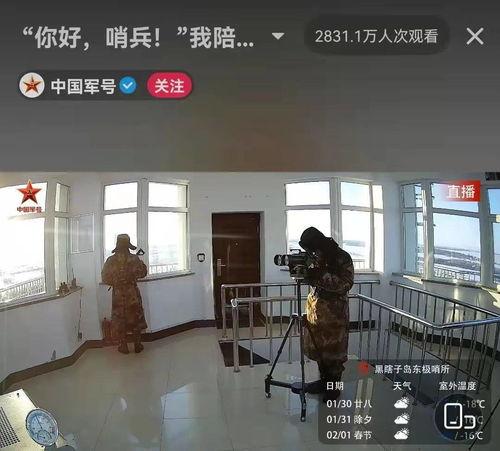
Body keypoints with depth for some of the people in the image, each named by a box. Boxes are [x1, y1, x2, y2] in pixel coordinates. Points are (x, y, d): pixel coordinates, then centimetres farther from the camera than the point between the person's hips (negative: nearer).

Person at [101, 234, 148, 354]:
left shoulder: (111, 261, -10)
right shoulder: (134, 258, -11)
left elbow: (105, 278, -3)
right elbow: (143, 272, 2)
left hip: (118, 295, 0)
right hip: (133, 294, 0)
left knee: (120, 319, 12)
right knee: (135, 318, 13)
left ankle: (124, 346, 19)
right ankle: (137, 345, 19)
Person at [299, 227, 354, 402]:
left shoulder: (343, 258, -13)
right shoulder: (316, 257, 5)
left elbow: (346, 284, -21)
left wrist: (322, 275, -29)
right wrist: (305, 272, -8)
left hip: (335, 310, -6)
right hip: (316, 306, 6)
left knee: (334, 349, 5)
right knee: (318, 347, 13)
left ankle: (334, 386, 21)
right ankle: (324, 381, 30)